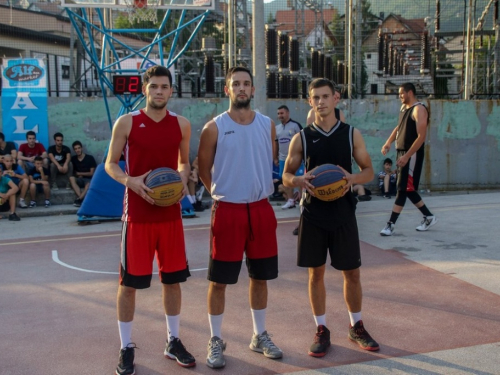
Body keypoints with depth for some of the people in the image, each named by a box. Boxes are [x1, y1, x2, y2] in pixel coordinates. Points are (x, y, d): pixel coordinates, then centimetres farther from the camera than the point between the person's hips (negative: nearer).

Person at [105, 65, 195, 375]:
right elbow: (111, 164, 0)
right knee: (129, 282, 3)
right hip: (137, 214, -3)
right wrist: (130, 181, -20)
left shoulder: (182, 125, 4)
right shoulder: (126, 122, -5)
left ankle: (173, 342, 27)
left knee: (173, 279, 11)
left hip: (171, 213, 3)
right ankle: (127, 348, 18)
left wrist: (183, 179, -6)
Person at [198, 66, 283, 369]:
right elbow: (204, 170, 2)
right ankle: (216, 341, 18)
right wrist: (222, 194, 5)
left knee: (260, 276, 13)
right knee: (219, 280, 3)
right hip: (228, 210, -3)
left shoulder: (267, 124, 4)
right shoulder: (214, 128, -6)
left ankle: (260, 336, 29)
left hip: (261, 209, 4)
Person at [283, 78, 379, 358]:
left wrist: (353, 178, -18)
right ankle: (322, 331, 21)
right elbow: (286, 176, 4)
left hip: (343, 215, 0)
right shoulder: (301, 138, 0)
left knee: (352, 273, 9)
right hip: (313, 215, 0)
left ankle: (357, 327, 28)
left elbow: (369, 171, 5)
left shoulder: (352, 134, 1)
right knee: (316, 273, 7)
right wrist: (300, 181, -20)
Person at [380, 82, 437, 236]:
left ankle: (391, 224, -6)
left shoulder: (419, 109, -14)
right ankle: (429, 217, 26)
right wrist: (388, 142, 9)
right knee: (408, 188, 13)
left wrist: (407, 156, -25)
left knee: (403, 189, -7)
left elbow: (421, 136, -21)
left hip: (412, 155, -9)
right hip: (402, 152, 9)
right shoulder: (404, 107, 13)